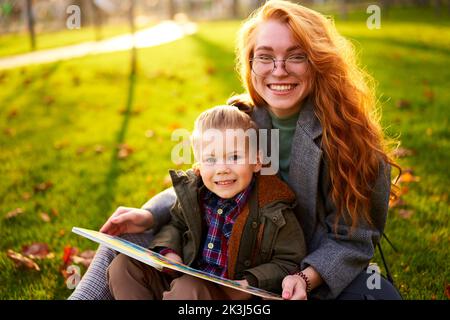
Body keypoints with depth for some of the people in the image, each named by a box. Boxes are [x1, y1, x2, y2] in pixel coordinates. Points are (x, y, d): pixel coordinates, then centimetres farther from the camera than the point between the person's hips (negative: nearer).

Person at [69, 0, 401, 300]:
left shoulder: (348, 131, -19)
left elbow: (352, 237, -15)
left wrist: (306, 278, -34)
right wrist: (150, 215, -14)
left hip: (318, 268, -2)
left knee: (380, 294, -34)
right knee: (126, 241, -7)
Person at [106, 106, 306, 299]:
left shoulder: (274, 211, -15)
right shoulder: (192, 191, -1)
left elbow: (288, 262, -8)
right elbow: (175, 225, 17)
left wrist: (251, 283, -21)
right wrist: (168, 251, -4)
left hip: (230, 293, -6)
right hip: (186, 276, 6)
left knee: (187, 288, -36)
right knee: (124, 264, -4)